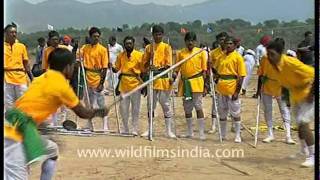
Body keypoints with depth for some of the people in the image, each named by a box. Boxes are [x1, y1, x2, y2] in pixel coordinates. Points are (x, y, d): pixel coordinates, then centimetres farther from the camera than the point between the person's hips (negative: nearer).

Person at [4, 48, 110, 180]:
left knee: (52, 150, 25)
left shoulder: (43, 78, 14)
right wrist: (99, 112, 23)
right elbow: (82, 113, 4)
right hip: (14, 132, -9)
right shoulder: (61, 85, -8)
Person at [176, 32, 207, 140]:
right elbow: (177, 68, 10)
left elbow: (204, 69, 2)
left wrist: (204, 84, -3)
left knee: (198, 107, -8)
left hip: (196, 82, -3)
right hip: (184, 82, 3)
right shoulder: (181, 53, 7)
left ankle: (202, 132, -3)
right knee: (187, 108, 10)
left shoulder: (201, 52, 1)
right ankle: (190, 132, 21)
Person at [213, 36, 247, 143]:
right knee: (222, 112, 14)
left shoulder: (237, 57, -7)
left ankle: (238, 136, 12)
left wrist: (237, 91, -15)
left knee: (235, 113, 3)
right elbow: (215, 69, 24)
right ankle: (223, 134, 27)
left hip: (232, 89, -6)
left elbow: (241, 76, -11)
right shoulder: (221, 57, 10)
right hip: (221, 89, 6)